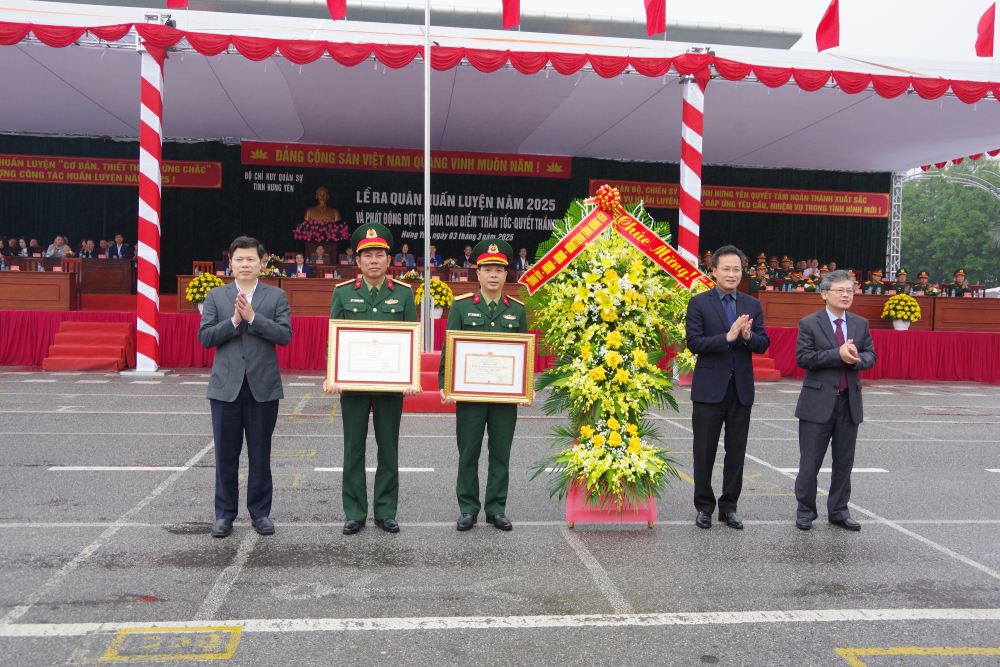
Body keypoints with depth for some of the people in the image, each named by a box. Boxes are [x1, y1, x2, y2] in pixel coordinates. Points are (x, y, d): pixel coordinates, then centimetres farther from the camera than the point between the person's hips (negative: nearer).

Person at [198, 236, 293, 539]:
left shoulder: (276, 296, 4)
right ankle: (224, 514, 18)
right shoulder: (216, 296, 7)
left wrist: (252, 317, -15)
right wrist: (234, 321, -13)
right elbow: (205, 337, -1)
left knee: (260, 454, 7)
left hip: (263, 386, -1)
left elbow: (285, 335, -8)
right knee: (226, 454, 7)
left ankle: (260, 512, 18)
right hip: (226, 386, 1)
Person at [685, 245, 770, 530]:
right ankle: (704, 507, 17)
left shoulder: (752, 305, 8)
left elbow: (763, 344, 3)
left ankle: (729, 507, 20)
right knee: (705, 451, 4)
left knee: (736, 451, 9)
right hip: (710, 389, -3)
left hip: (741, 389, 3)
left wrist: (748, 336, -18)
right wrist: (728, 337, -23)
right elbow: (694, 343, -11)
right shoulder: (699, 303, -3)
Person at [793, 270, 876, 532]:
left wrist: (856, 359, -15)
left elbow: (871, 356, 8)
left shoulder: (861, 324, 10)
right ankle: (805, 511, 16)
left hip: (850, 402, 4)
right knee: (810, 462, 2)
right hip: (819, 402, -4)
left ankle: (838, 511, 23)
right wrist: (838, 355, -21)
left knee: (844, 461, 11)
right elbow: (802, 357, -14)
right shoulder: (809, 323, -4)